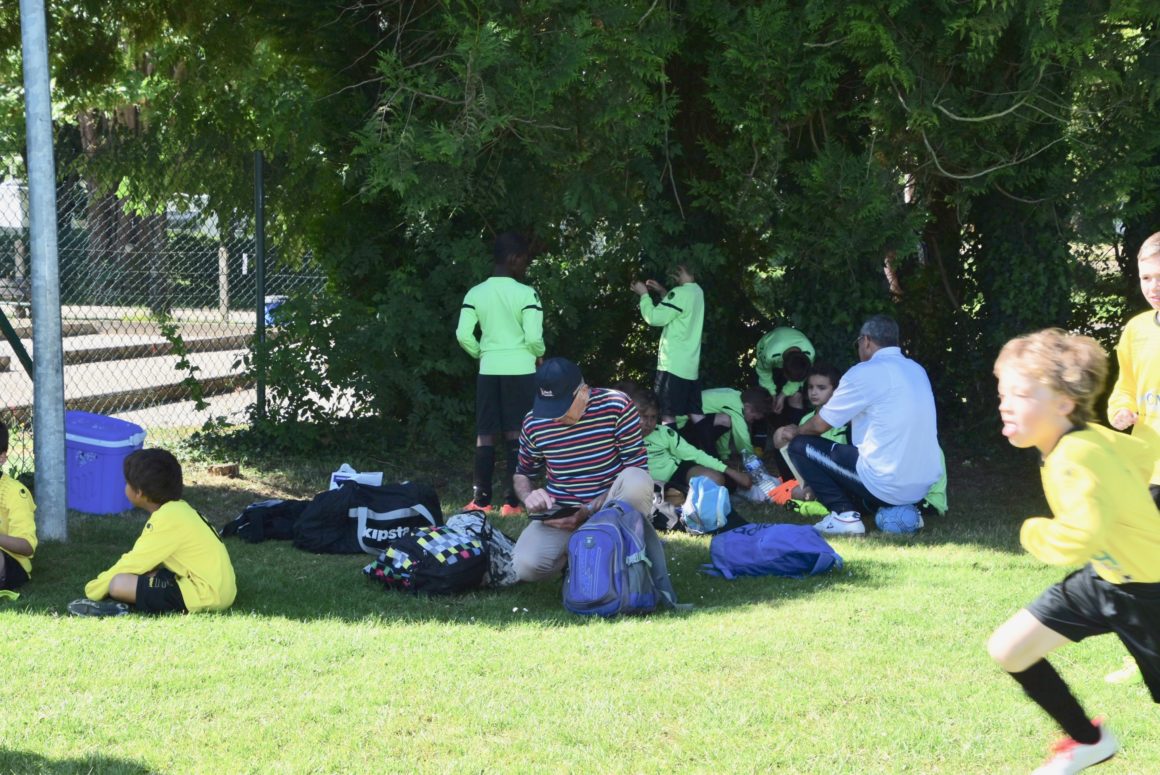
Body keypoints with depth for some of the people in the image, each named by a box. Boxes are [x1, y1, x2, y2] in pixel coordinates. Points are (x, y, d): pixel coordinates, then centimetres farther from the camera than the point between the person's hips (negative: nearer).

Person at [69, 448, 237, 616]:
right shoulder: (177, 508, 15)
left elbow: (134, 563, -11)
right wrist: (104, 581, 18)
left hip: (205, 595, -11)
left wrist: (95, 589, 0)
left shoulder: (167, 519, -15)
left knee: (119, 584, -20)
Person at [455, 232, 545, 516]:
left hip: (489, 370, 3)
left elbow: (463, 336, -3)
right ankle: (513, 501, -1)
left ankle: (481, 500, 5)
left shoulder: (475, 294, 1)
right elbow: (533, 338, -14)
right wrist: (540, 353, 8)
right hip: (520, 370, -3)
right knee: (516, 434, 1)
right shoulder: (526, 293, -10)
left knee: (485, 434, 7)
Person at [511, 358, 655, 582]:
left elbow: (637, 468, -13)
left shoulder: (616, 406, -14)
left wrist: (591, 510, -24)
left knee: (636, 482, -36)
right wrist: (529, 496, -12)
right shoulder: (534, 423, -4)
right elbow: (523, 474, 14)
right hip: (559, 513, 2)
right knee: (525, 567, -27)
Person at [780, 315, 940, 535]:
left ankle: (845, 515, -4)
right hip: (923, 487, 7)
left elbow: (820, 425, -1)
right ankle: (900, 509, 13)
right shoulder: (916, 370, 13)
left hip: (885, 484, -7)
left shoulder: (867, 372, -9)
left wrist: (795, 432, 23)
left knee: (800, 446, 5)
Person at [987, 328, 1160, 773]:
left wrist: (1033, 533, -21)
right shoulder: (1087, 437, -3)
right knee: (1008, 650, 6)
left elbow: (1075, 542, -42)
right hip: (1105, 576, 9)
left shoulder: (1075, 457, -31)